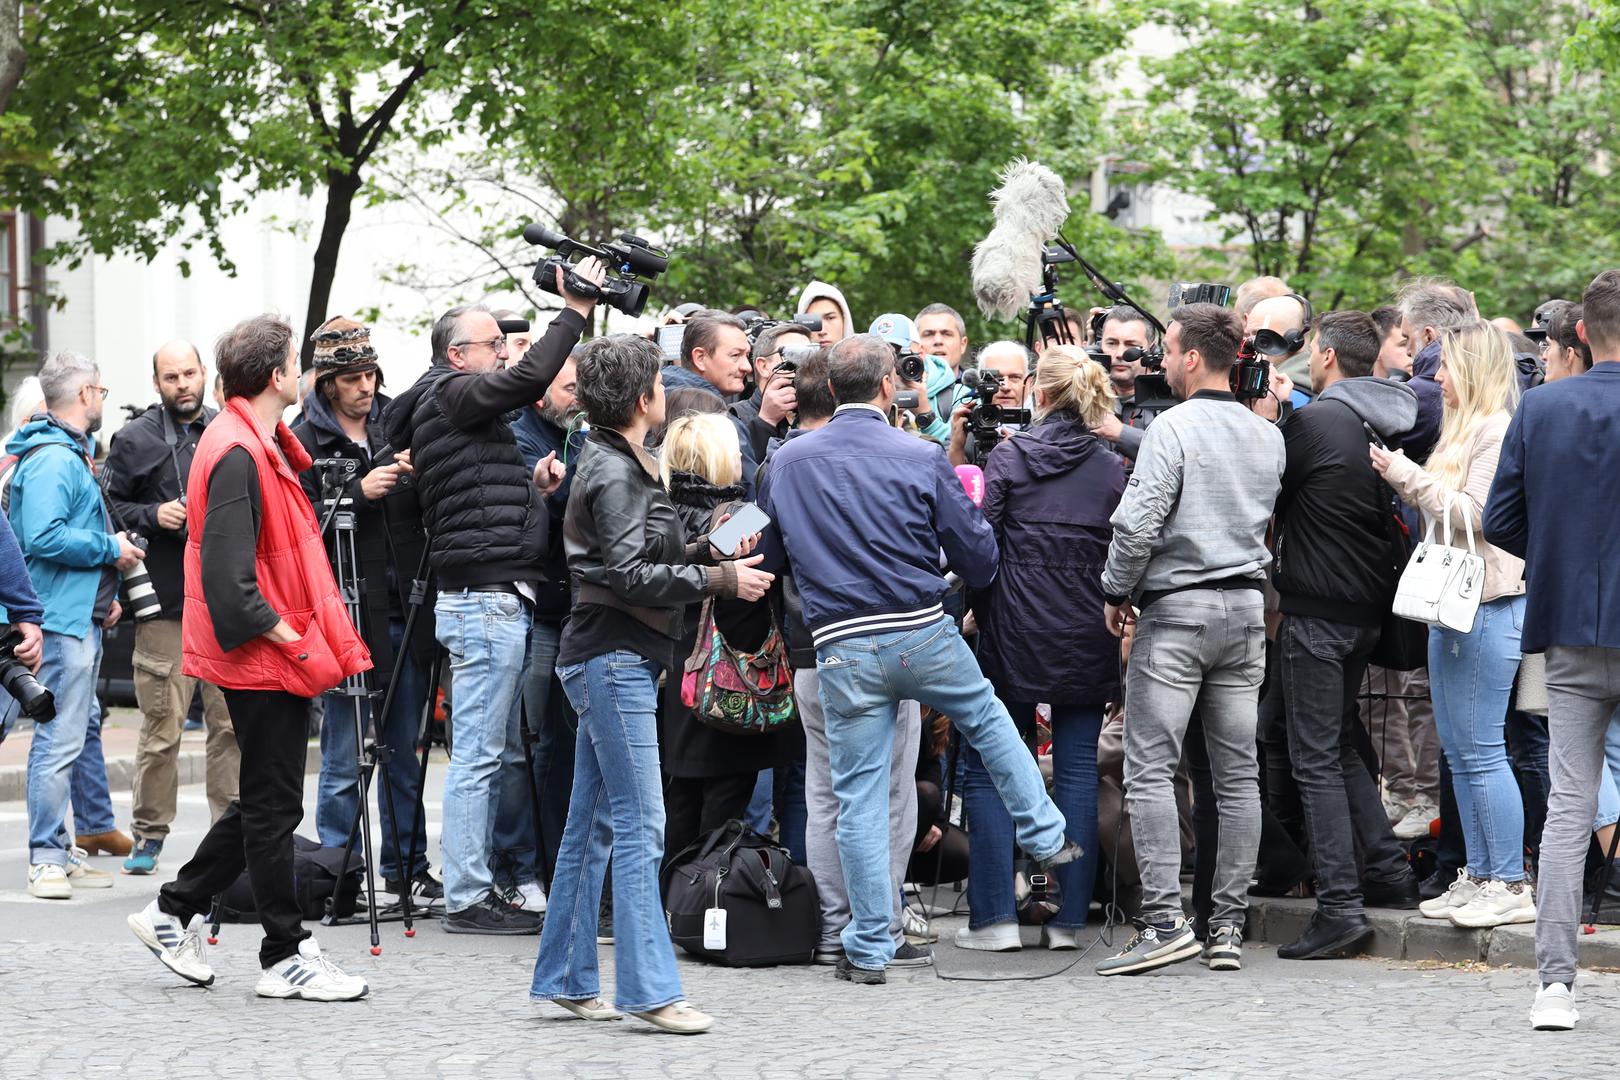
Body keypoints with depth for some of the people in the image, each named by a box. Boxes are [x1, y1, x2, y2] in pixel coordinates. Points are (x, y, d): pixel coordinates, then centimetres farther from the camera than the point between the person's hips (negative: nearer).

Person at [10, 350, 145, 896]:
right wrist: (111, 549, -16)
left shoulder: (71, 453, 18)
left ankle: (95, 827, 35)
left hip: (83, 617, 11)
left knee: (85, 726, 22)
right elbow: (45, 538, -27)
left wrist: (106, 595, 18)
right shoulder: (52, 460, -16)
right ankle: (48, 860, -11)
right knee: (61, 739, -11)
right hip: (63, 620, -11)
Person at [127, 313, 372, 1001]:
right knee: (273, 805, -2)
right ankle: (286, 957, 4)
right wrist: (281, 632, -20)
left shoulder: (259, 444, 14)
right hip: (262, 660, -10)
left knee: (266, 802, 17)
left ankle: (174, 912, 25)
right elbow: (227, 570, -24)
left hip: (276, 656, 10)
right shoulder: (237, 454, -18)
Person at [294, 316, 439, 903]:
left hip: (408, 610, 4)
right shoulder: (304, 441, -3)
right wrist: (358, 494, -18)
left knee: (405, 750, 12)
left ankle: (407, 867, 20)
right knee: (345, 758, -1)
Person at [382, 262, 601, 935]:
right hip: (485, 599, -10)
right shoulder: (453, 396, -7)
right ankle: (467, 899, -6)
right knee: (479, 754, -8)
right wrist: (575, 309, -12)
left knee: (498, 753, 12)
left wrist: (531, 485, 9)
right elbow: (531, 377, -21)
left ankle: (476, 887, 16)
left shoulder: (451, 410, 22)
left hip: (494, 601, 10)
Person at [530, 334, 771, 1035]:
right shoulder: (614, 474, -14)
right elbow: (630, 575, -21)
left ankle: (565, 978, 17)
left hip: (611, 661, 10)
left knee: (592, 826, 12)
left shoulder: (620, 465, 17)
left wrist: (709, 553, 10)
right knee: (640, 826, -10)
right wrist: (719, 579, -17)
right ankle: (648, 988, -10)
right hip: (614, 659, -10)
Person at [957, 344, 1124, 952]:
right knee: (1078, 772, 6)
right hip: (1089, 642, 3)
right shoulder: (1113, 469, 3)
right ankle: (1070, 919, 4)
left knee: (987, 771, 5)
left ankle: (996, 917, -1)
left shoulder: (1009, 458, -4)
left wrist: (980, 613, 7)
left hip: (1017, 633, -2)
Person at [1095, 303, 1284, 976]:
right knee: (1238, 774, 7)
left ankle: (1164, 920, -13)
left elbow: (1138, 522, -18)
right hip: (1246, 608, 6)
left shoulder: (1174, 427, -11)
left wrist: (1116, 593, -1)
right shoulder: (1268, 436, 10)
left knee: (1150, 769, -5)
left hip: (1178, 608, -6)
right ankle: (1228, 925, 7)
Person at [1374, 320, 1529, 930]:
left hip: (1489, 605, -10)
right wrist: (1402, 478, 7)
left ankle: (1511, 887, -4)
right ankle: (1479, 876, 17)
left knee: (1482, 750, -8)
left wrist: (1405, 473, -15)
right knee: (1458, 750, 12)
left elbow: (1474, 513, -19)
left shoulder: (1498, 430, -12)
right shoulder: (1464, 428, 18)